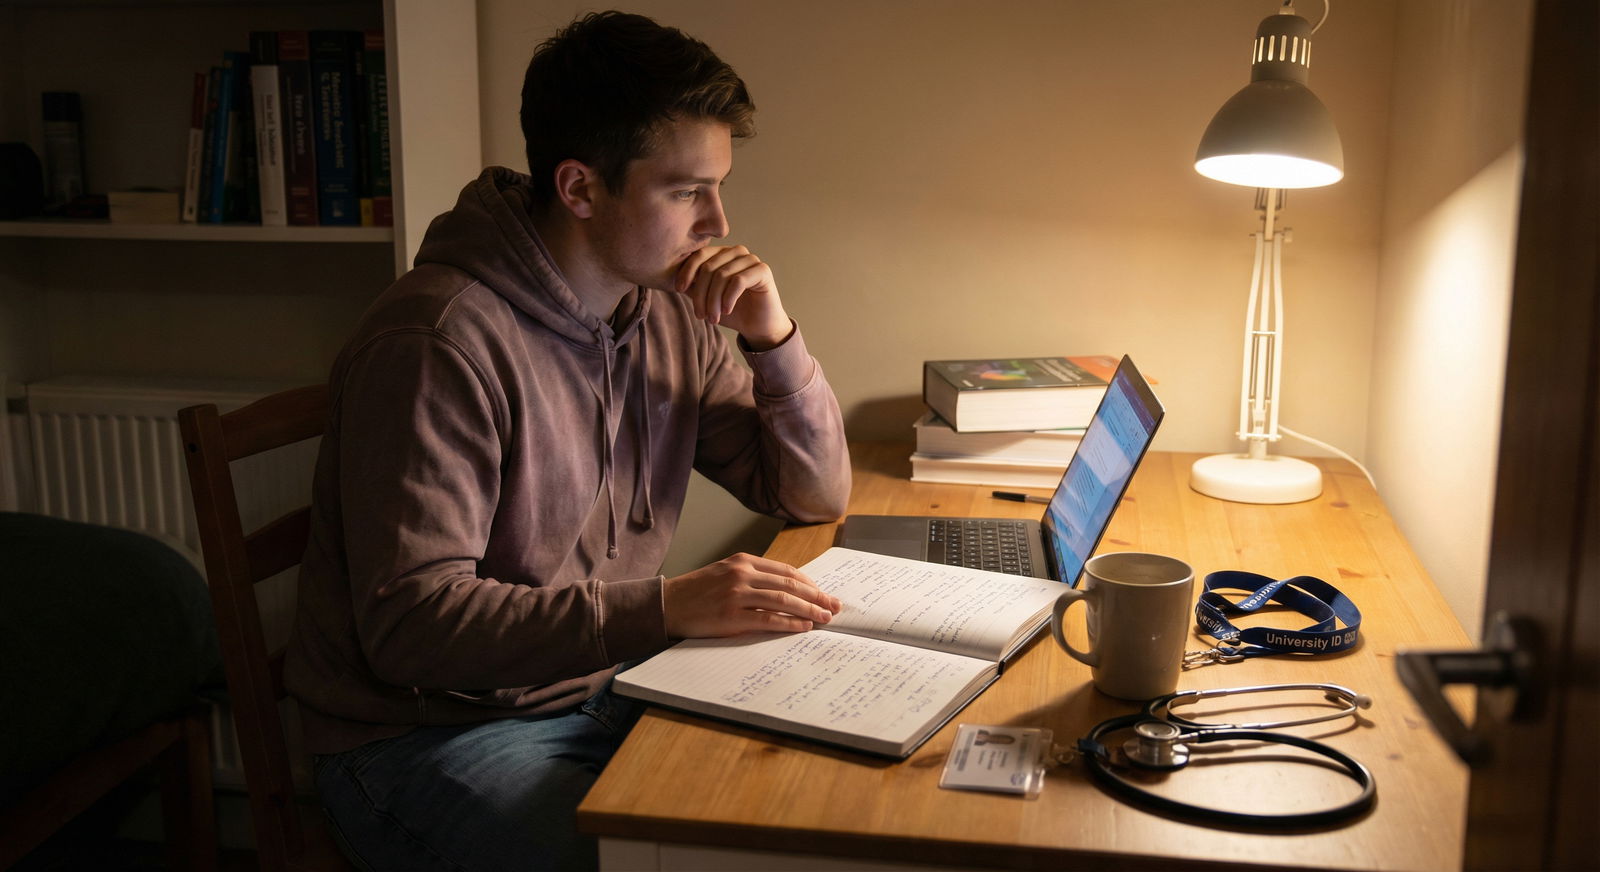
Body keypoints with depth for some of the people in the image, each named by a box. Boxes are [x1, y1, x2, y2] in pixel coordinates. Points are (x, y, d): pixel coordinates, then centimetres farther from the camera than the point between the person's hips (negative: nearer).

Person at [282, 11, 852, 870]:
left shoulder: (667, 317, 3)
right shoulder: (438, 343, -22)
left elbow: (817, 494, 8)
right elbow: (408, 622, -26)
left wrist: (774, 337, -9)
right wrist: (664, 607, -34)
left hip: (599, 692, 7)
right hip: (426, 731, -6)